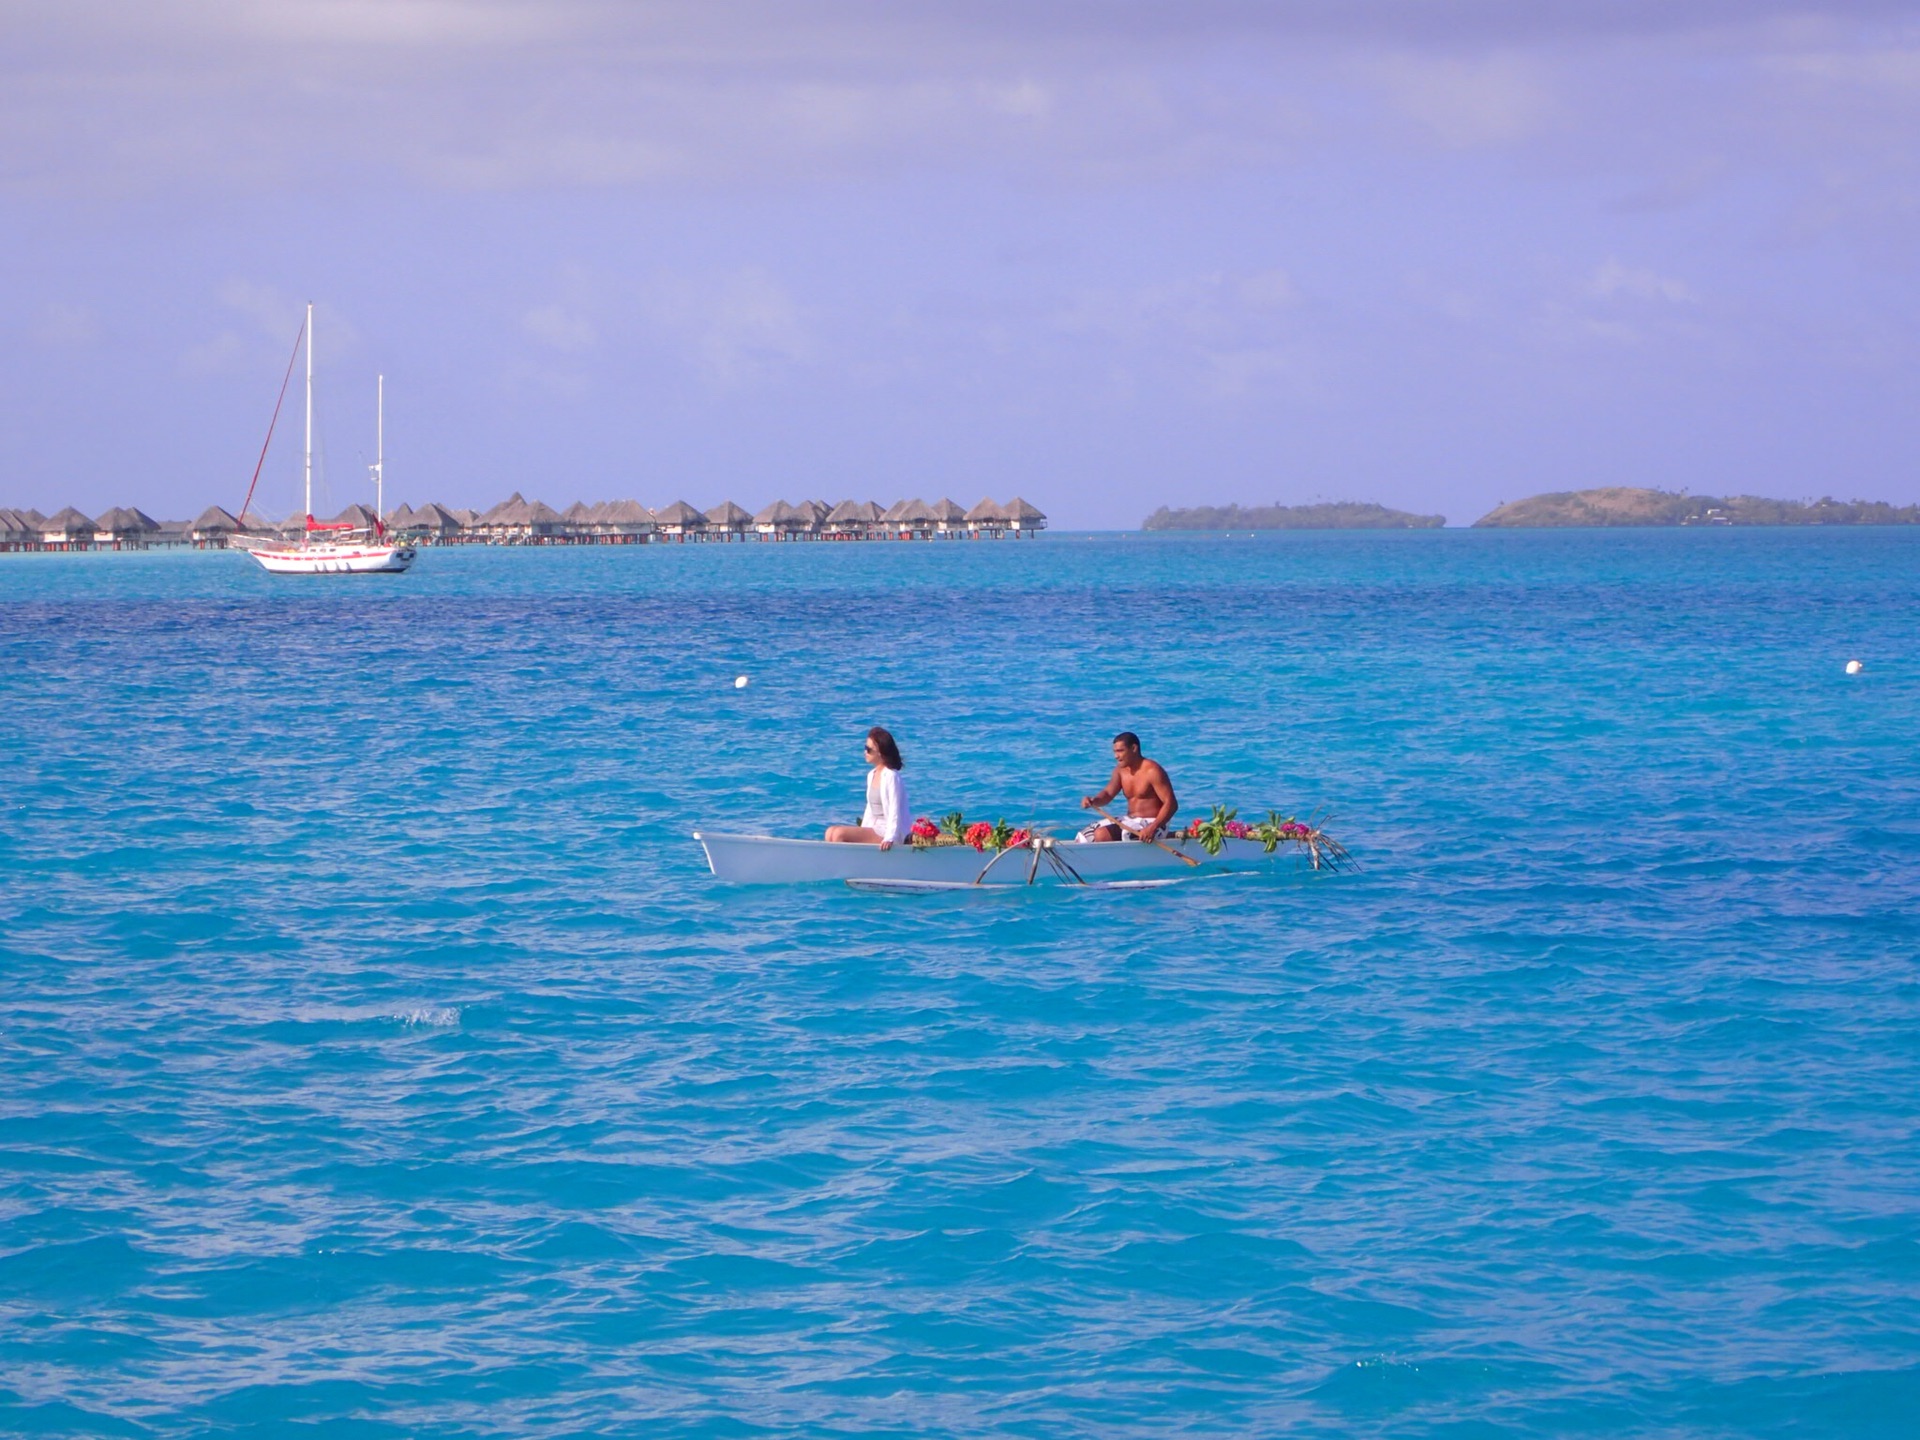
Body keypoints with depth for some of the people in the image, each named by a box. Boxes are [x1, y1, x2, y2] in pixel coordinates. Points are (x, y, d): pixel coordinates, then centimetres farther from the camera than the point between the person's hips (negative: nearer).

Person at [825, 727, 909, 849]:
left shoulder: (891, 777, -14)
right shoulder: (872, 775, 14)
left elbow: (895, 812, -21)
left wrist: (890, 838, -32)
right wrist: (861, 833, 13)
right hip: (874, 829, 9)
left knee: (839, 834, -20)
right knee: (831, 832, -3)